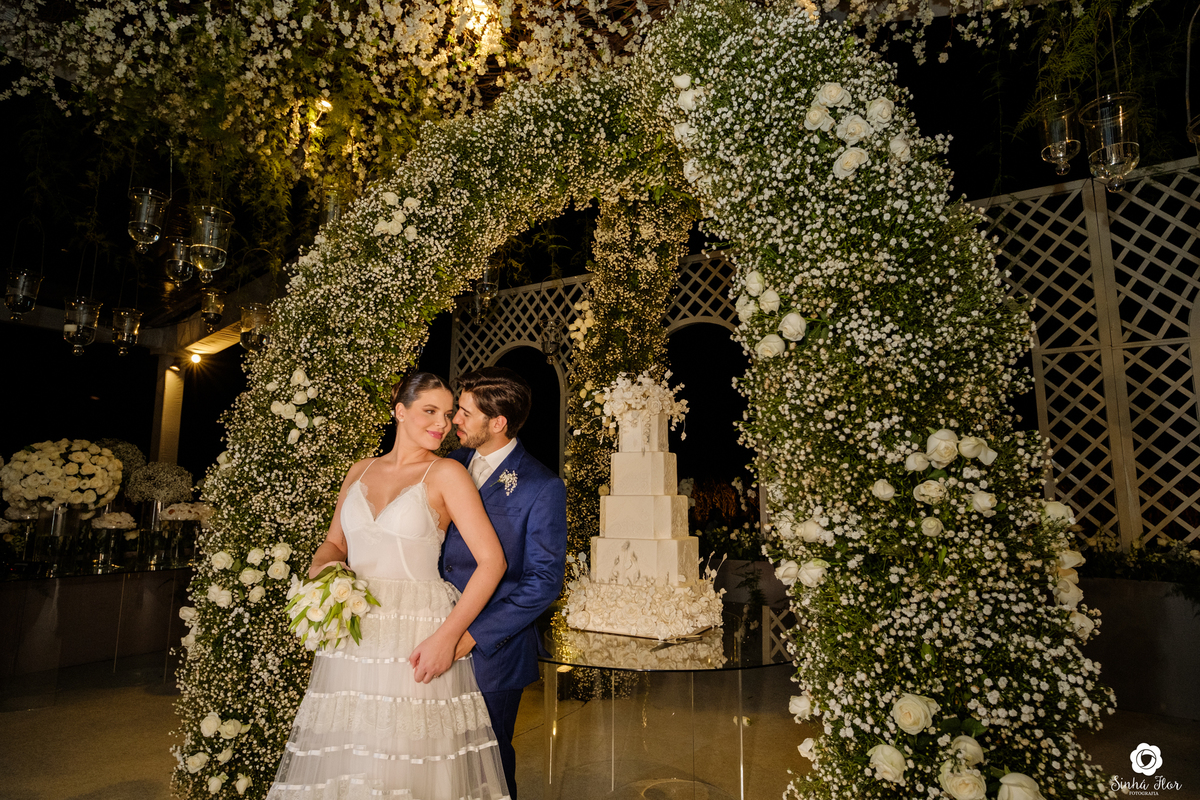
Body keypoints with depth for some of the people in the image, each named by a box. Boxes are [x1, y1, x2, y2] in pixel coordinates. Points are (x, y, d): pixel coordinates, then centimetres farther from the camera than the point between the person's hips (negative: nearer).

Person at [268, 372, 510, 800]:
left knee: (409, 764, 2)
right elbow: (334, 543, 19)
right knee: (339, 765, 11)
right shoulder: (361, 471, 10)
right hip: (352, 637, 4)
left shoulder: (447, 473, -5)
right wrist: (321, 567, -4)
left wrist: (447, 636, -17)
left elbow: (492, 560, -10)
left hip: (416, 642, -4)